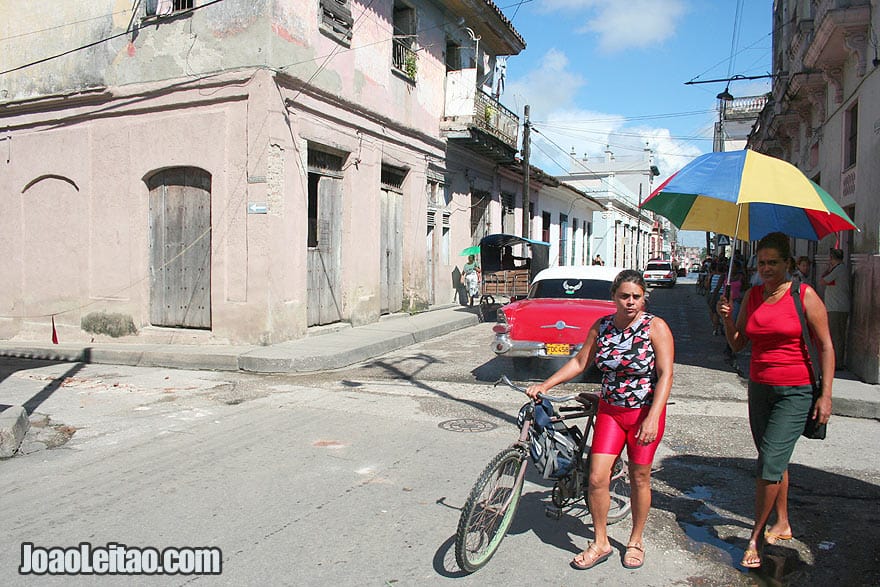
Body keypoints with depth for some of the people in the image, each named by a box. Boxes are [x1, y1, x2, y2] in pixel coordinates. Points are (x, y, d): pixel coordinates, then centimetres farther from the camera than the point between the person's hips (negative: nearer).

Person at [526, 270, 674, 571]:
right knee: (597, 478, -3)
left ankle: (636, 541, 31)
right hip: (610, 411, 3)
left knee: (639, 478, 9)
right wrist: (544, 385, 0)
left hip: (646, 413, -3)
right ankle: (600, 543, 16)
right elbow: (579, 362, 7)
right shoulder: (601, 326, -1)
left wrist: (652, 418, -25)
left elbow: (665, 374, -16)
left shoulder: (655, 327, -12)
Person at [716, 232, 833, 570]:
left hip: (795, 392, -5)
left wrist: (826, 394, -9)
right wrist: (727, 319, -9)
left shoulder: (804, 295, -7)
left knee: (770, 463, -10)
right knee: (775, 460, 16)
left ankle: (756, 536, 4)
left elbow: (825, 345, -5)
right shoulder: (752, 296, 7)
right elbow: (737, 344, 10)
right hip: (759, 389, 5)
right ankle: (782, 523, 33)